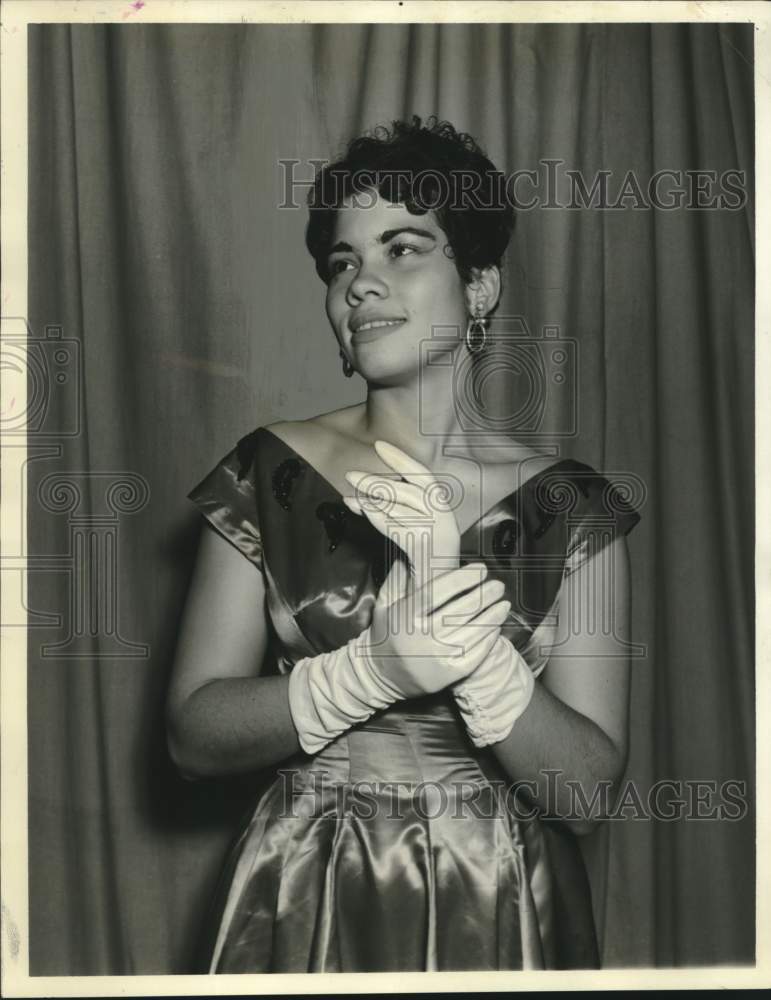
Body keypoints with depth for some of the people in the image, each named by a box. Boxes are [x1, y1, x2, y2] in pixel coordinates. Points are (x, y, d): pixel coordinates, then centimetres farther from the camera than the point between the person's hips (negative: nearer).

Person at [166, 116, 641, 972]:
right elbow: (192, 736, -7)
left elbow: (587, 794, -11)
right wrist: (374, 671, -23)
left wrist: (464, 638, -27)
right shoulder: (270, 474, -5)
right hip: (309, 905, 0)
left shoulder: (566, 505, -7)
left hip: (498, 915, 0)